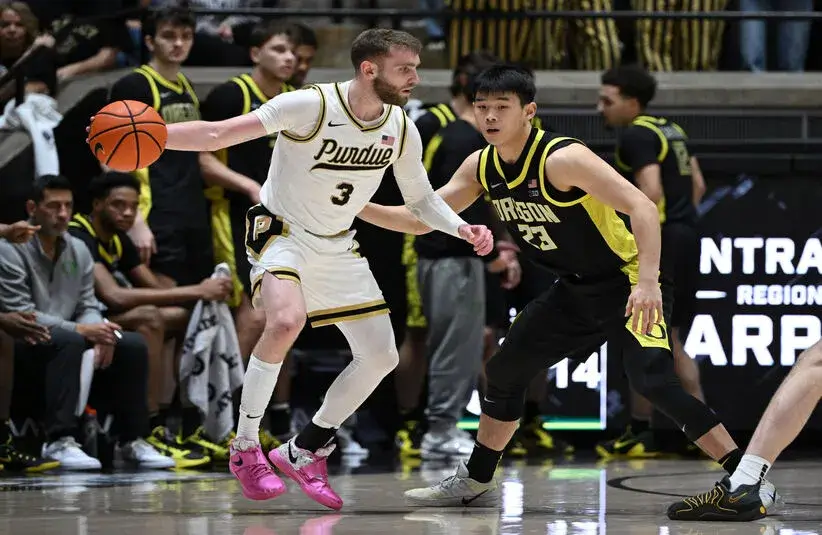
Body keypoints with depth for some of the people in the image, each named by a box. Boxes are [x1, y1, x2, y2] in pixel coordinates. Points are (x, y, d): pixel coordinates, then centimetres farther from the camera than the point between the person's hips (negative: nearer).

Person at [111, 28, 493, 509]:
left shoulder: (402, 130, -6)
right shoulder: (311, 106, -24)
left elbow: (422, 199, 9)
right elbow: (220, 134, -28)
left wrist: (462, 228, -10)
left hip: (338, 247, 7)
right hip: (282, 232, -7)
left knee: (381, 357, 3)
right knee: (287, 320, -35)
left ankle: (305, 452, 22)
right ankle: (246, 448, -17)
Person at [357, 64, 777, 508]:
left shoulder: (562, 159, -25)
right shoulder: (480, 168, -1)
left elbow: (642, 208, -31)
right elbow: (420, 219, 8)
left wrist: (648, 281, -43)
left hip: (626, 283, -9)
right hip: (573, 291, 9)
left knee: (652, 379, -27)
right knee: (504, 371, 14)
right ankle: (476, 481, 31)